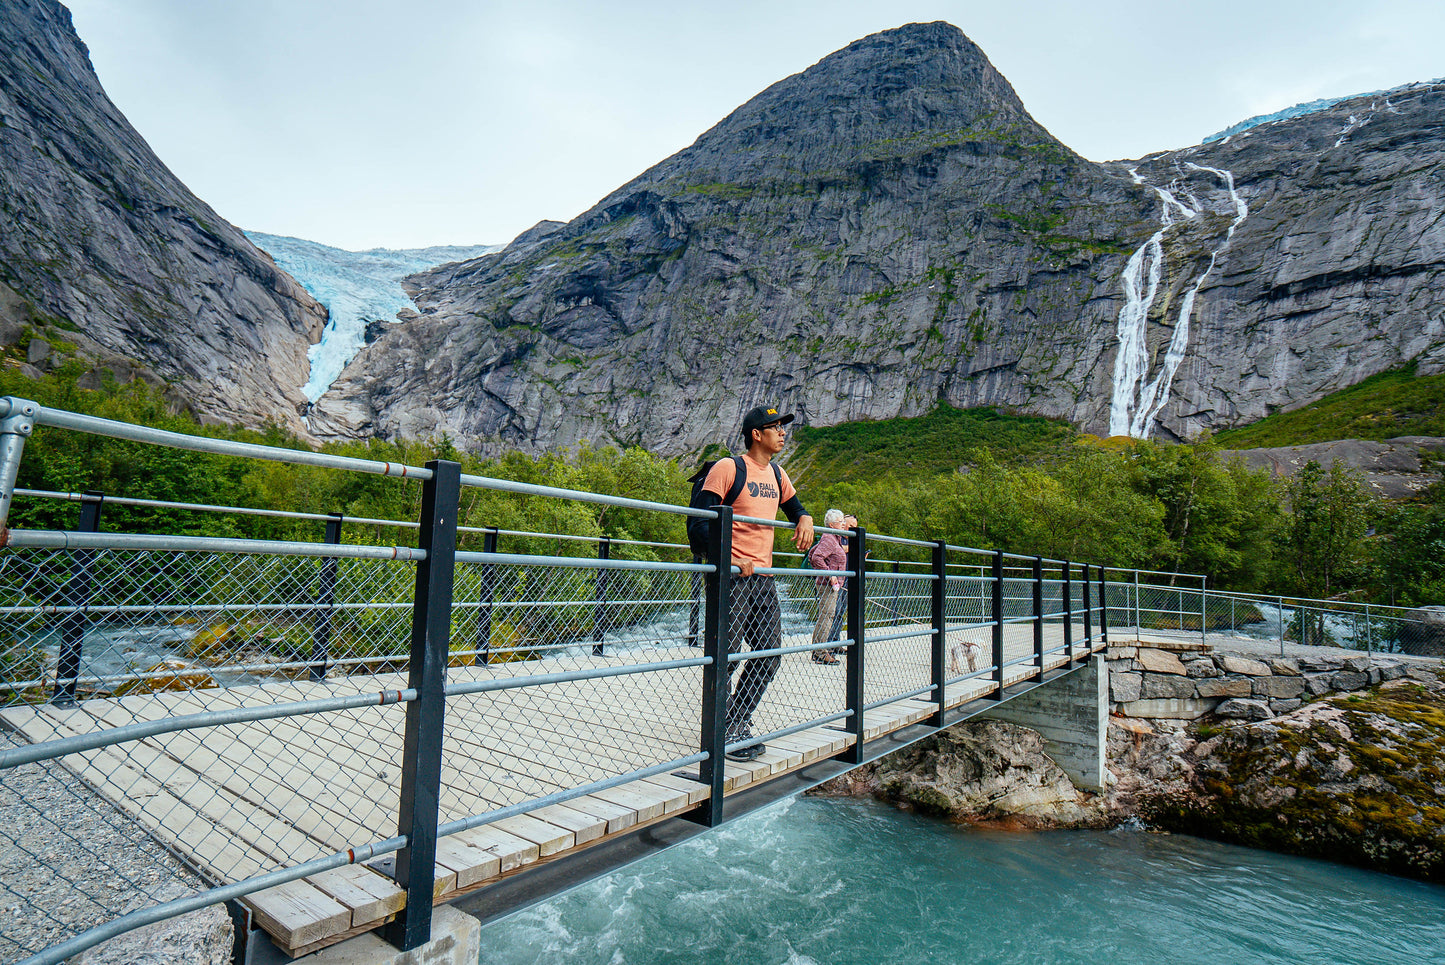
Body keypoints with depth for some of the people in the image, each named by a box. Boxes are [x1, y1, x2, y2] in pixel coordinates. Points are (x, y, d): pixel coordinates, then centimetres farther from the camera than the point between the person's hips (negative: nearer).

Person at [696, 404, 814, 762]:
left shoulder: (776, 474, 16)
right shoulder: (727, 468, -6)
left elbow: (794, 506, 31)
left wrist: (804, 518, 7)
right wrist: (728, 558, -21)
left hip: (763, 577, 8)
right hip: (732, 576, -8)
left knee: (769, 654, 9)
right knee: (727, 654, -5)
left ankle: (737, 722, 24)